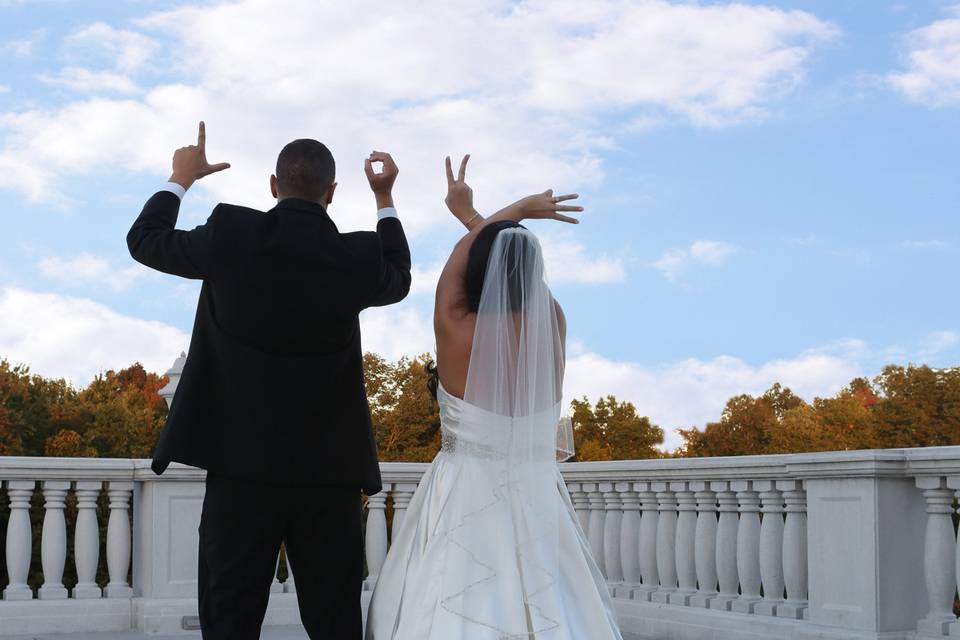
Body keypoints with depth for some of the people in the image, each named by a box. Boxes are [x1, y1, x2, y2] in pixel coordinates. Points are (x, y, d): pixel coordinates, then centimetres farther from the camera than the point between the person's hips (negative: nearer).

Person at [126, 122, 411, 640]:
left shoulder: (231, 235, -6)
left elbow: (145, 240, 12)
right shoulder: (359, 257, -4)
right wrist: (384, 198, 32)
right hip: (329, 471, 1)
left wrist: (181, 177, 28)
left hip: (242, 466, -1)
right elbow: (397, 280, 22)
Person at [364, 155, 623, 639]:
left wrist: (516, 211, 22)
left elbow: (463, 256, 7)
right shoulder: (552, 324, -3)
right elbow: (516, 270, 16)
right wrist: (469, 213, 30)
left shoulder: (454, 329, -11)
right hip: (537, 502, 3)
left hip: (462, 502, -3)